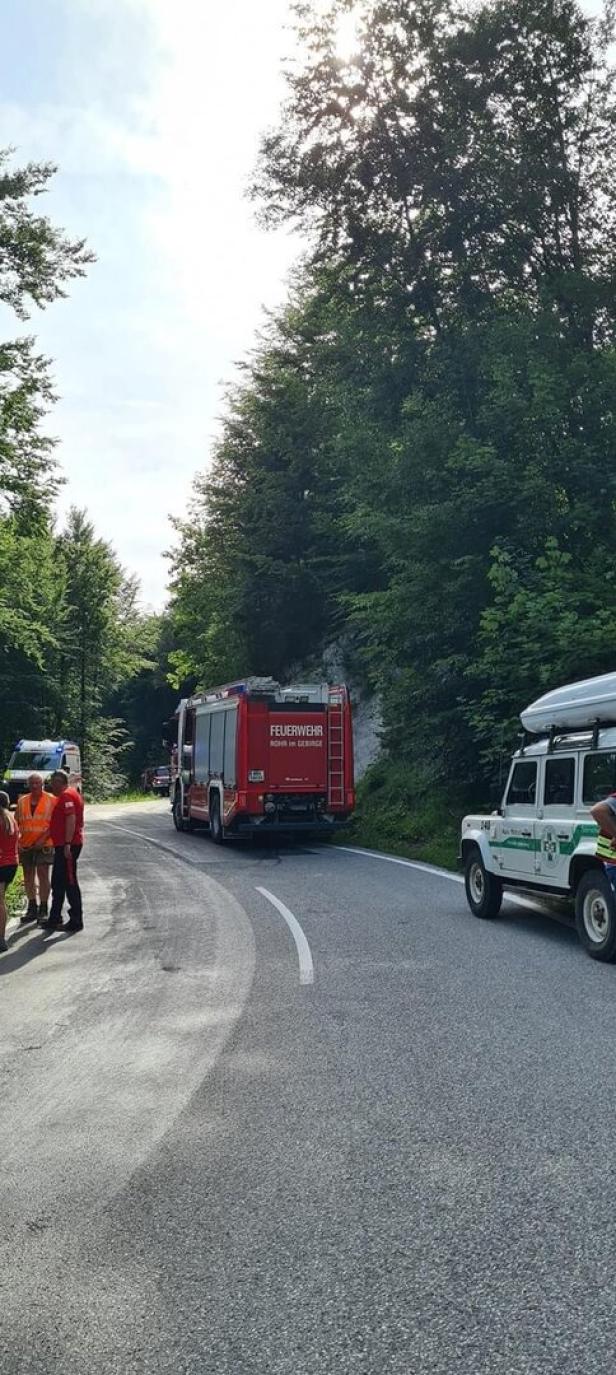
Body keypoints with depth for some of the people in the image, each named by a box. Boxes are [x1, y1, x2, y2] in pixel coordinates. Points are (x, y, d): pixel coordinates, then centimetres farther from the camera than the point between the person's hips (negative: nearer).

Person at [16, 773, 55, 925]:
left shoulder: (51, 800, -3)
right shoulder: (22, 801, 9)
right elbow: (17, 822, 14)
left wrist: (43, 838, -15)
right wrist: (17, 839, 0)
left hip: (43, 844, -4)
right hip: (25, 845, 4)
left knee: (43, 875, -6)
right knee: (28, 876, 9)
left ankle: (43, 910, 1)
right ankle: (32, 908, 21)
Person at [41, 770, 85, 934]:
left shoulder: (67, 796, -14)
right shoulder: (68, 795, 19)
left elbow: (71, 820, -24)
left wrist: (67, 844, -28)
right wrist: (43, 838, 29)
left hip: (67, 846, -11)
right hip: (62, 845, 11)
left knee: (69, 882, -5)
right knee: (57, 883, 16)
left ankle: (76, 921, 0)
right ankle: (55, 919, 24)